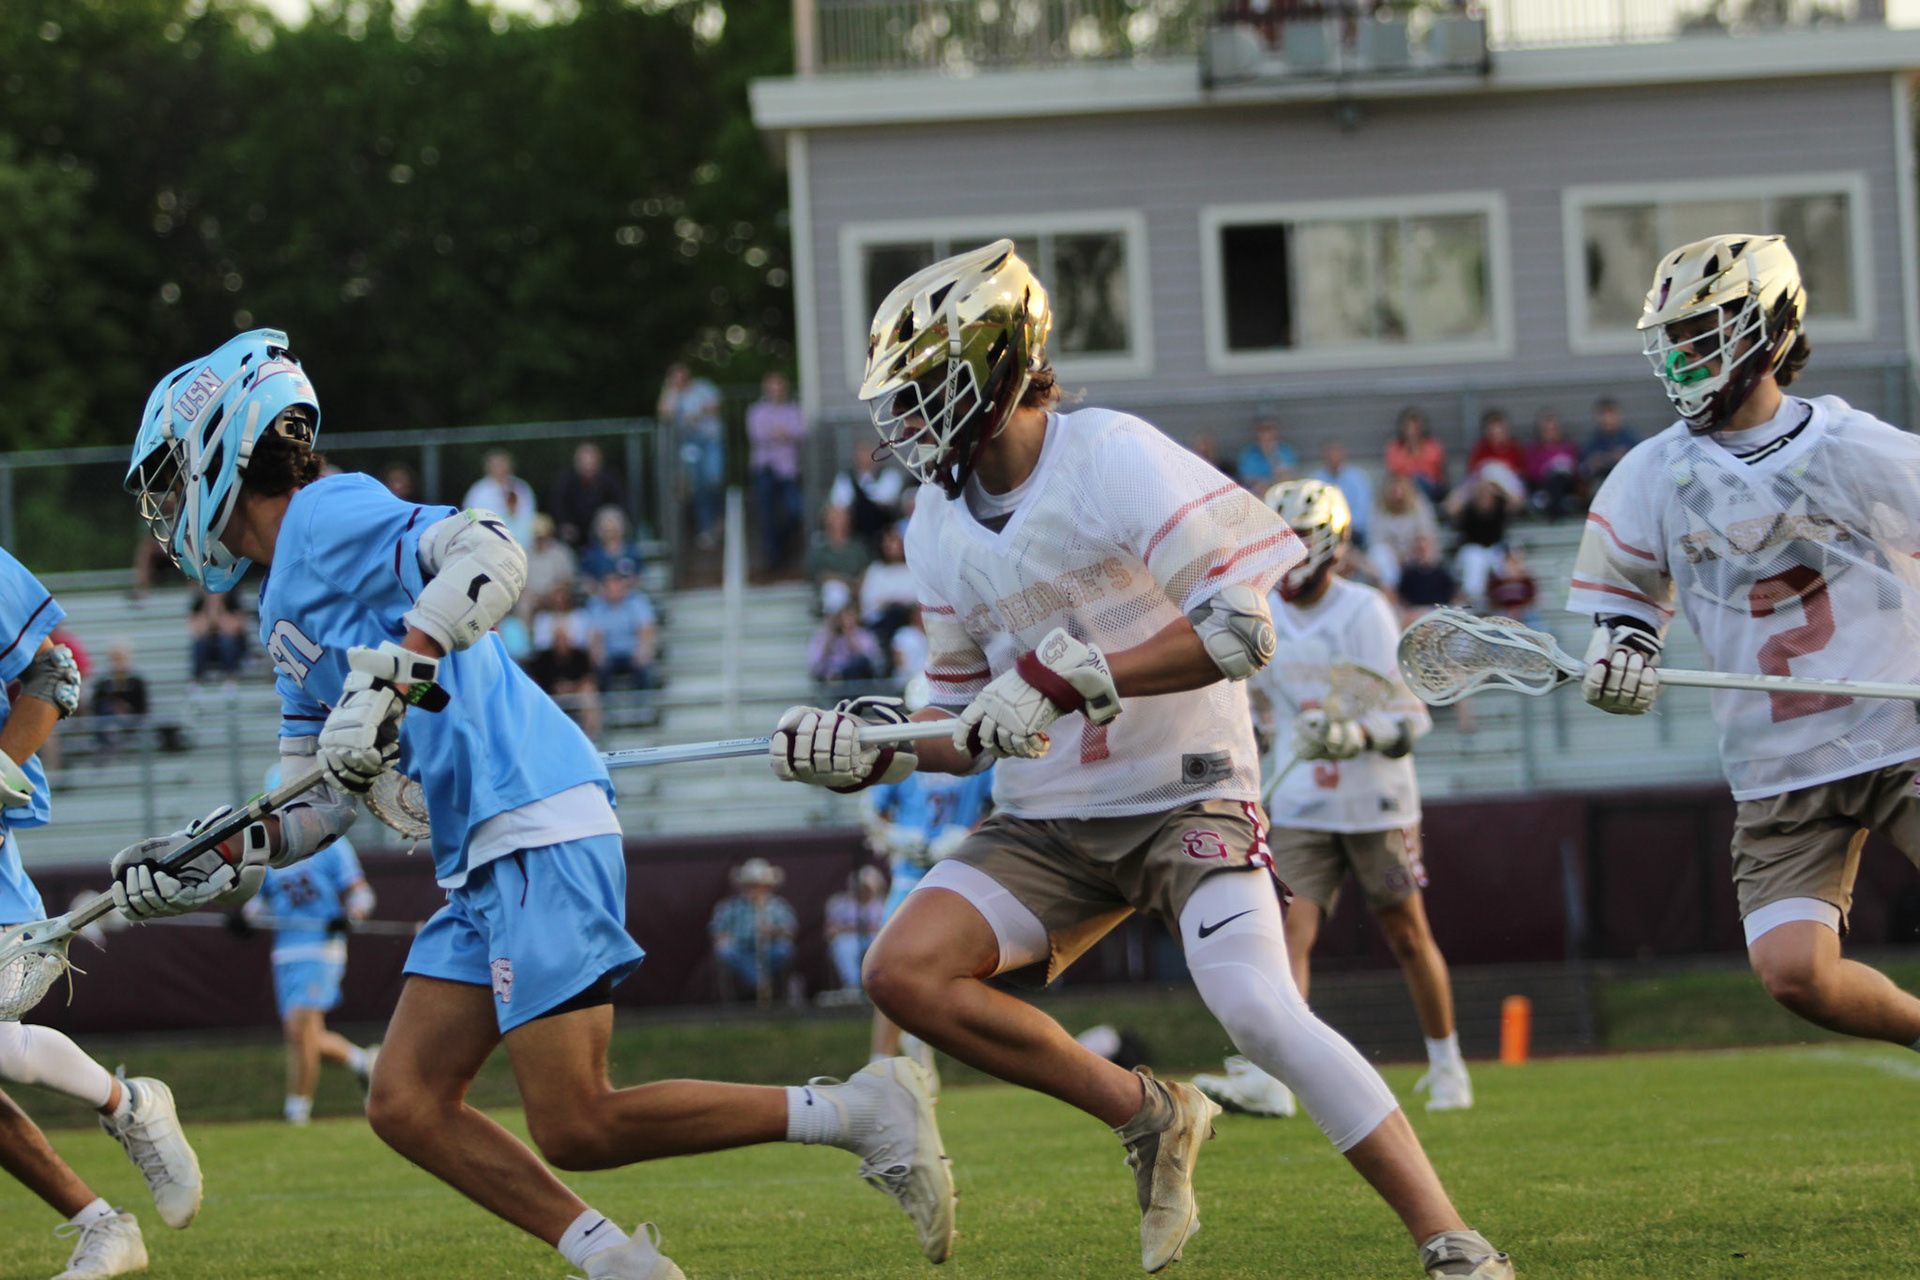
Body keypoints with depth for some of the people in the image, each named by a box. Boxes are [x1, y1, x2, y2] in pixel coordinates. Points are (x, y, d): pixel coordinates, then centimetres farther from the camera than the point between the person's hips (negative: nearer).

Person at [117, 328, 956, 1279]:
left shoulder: (328, 514, -4)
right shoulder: (289, 608, 25)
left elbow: (491, 553, -22)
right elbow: (321, 806, 27)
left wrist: (387, 677, -28)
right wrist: (211, 865, 16)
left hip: (537, 831, -10)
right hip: (480, 860, 10)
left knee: (575, 1129, -13)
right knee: (405, 1106, 3)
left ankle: (859, 1113, -8)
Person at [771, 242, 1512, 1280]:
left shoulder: (1115, 462, -15)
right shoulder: (941, 528, 6)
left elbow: (1242, 629, -23)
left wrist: (1062, 679, -27)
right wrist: (868, 747, -5)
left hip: (1185, 795, -6)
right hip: (1047, 822, 6)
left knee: (1258, 1010, -24)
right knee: (904, 971, -15)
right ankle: (1146, 1116, -1)